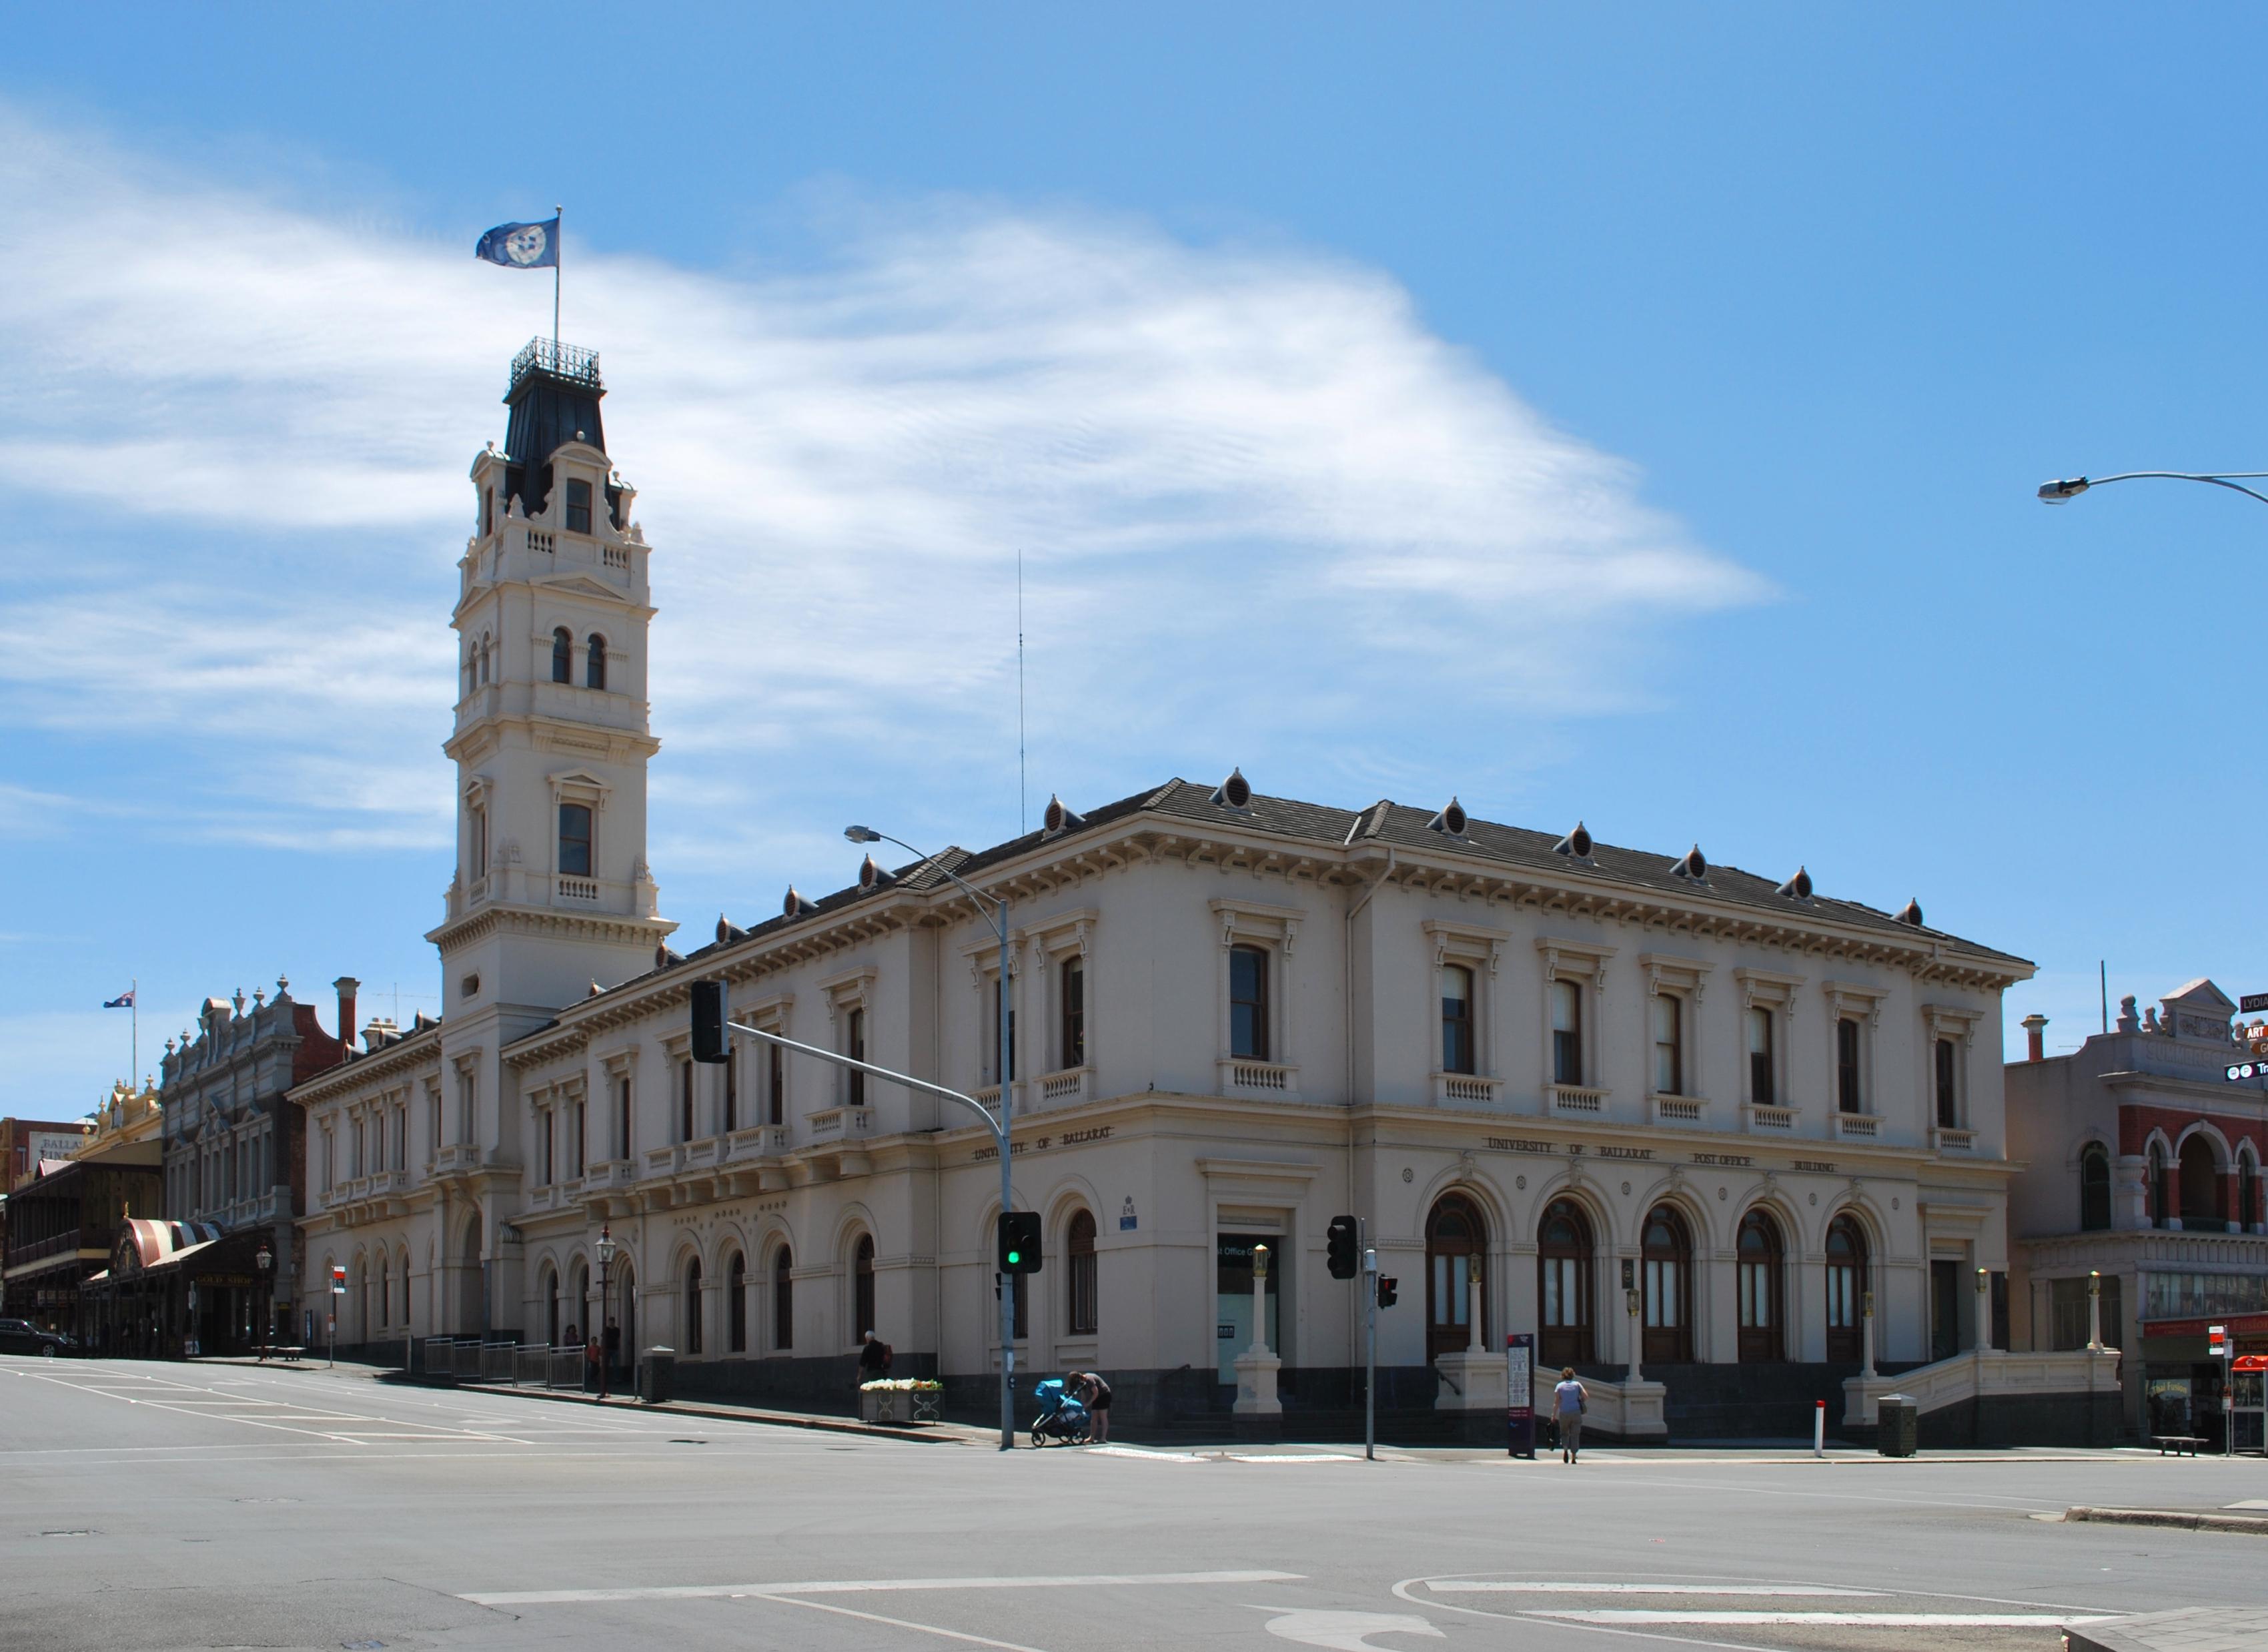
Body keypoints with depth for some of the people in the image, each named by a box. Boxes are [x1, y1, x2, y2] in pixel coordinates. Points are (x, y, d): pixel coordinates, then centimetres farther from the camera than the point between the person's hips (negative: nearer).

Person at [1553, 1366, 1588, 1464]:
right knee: (1575, 1435, 5)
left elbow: (1556, 1402, -3)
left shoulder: (1560, 1386, 3)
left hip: (1564, 1413, 0)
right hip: (1576, 1412, 0)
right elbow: (1586, 1396, -2)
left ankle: (1565, 1449, -11)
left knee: (1564, 1433, 16)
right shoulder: (1577, 1384, 5)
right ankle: (1573, 1457, -1)